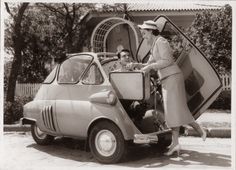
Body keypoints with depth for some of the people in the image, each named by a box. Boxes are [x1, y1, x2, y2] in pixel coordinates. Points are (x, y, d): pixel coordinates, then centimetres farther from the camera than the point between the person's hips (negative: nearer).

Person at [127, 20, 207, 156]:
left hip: (173, 77, -9)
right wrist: (136, 65, 6)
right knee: (172, 111, 4)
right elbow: (149, 65, 20)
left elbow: (167, 61, -18)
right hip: (166, 80, 9)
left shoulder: (161, 41, -7)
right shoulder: (155, 46, 21)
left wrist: (150, 67, -17)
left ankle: (200, 130, 6)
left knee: (177, 110, -10)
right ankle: (175, 144, 4)